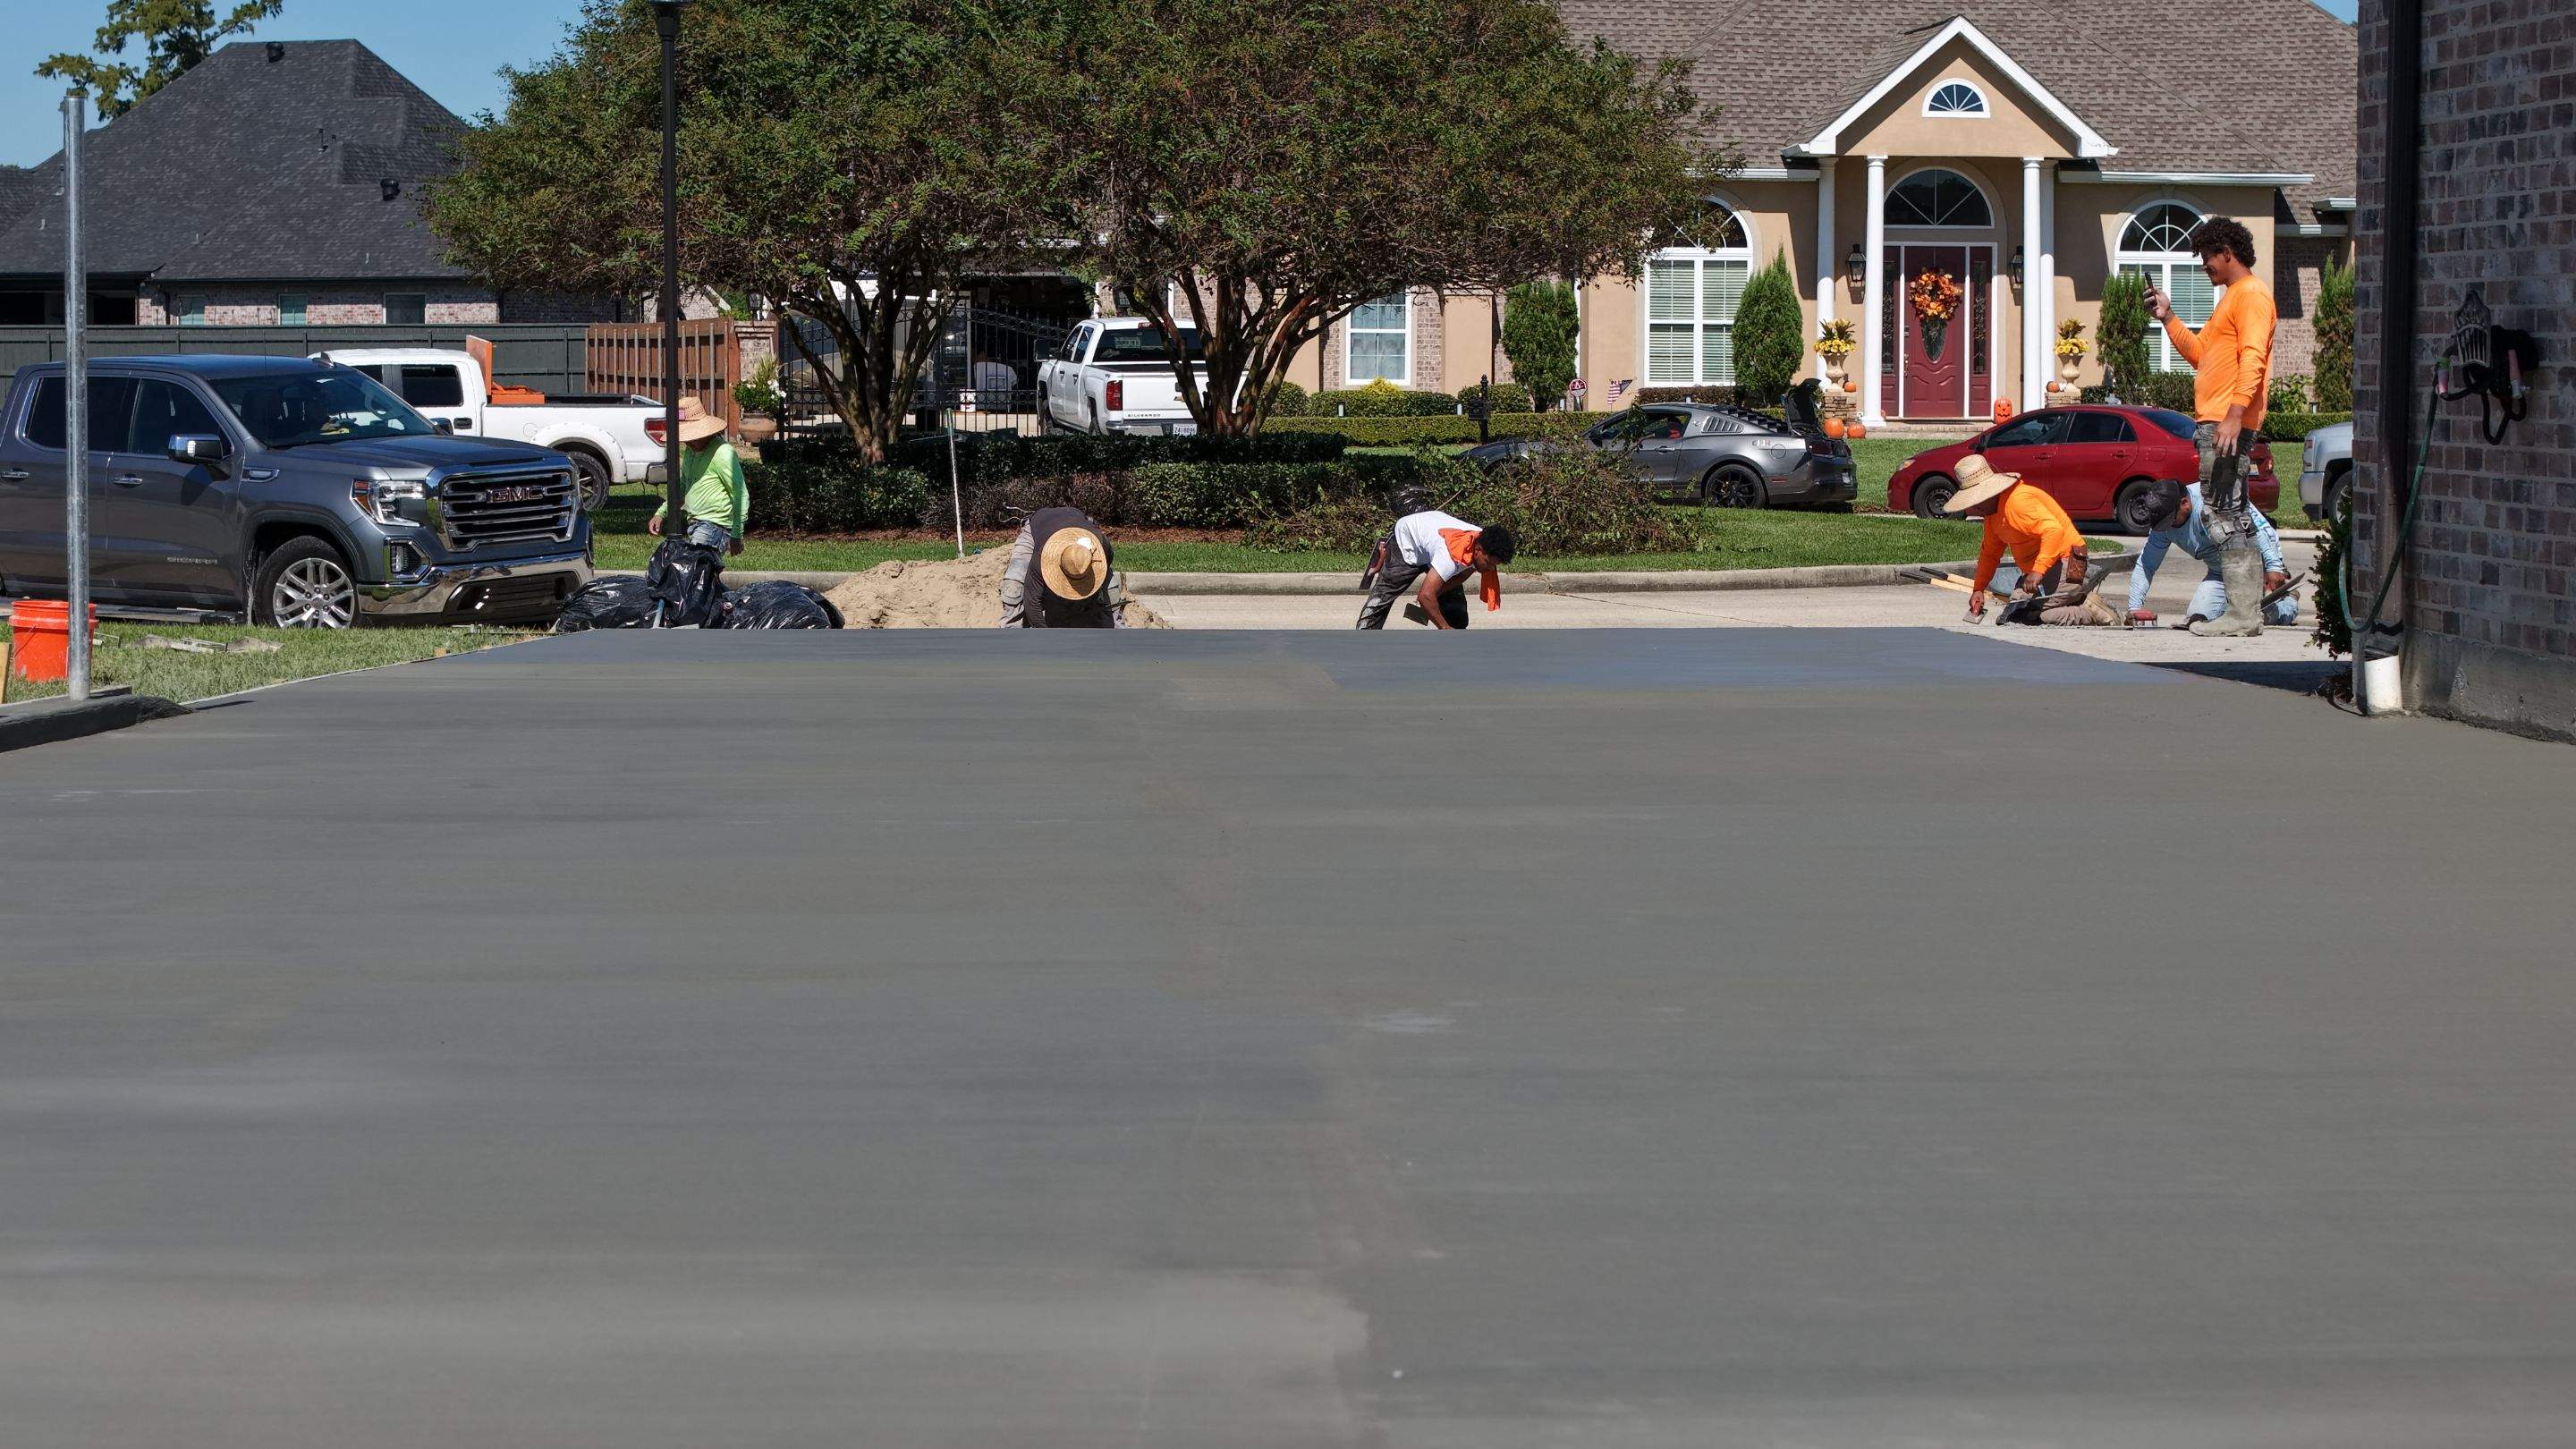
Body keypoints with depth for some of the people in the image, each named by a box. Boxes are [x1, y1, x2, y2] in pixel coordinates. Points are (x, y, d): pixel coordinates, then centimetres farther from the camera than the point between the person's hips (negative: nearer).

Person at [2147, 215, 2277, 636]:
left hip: (2229, 425, -11)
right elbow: (2198, 352, 30)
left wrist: (2235, 415, -28)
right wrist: (2167, 317, 20)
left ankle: (2242, 614, -14)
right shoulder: (2231, 297, 25)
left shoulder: (2251, 294, -8)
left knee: (2226, 515, -12)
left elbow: (2252, 359, -20)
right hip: (2212, 423, 11)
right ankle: (2246, 611, 12)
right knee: (2232, 517, 10)